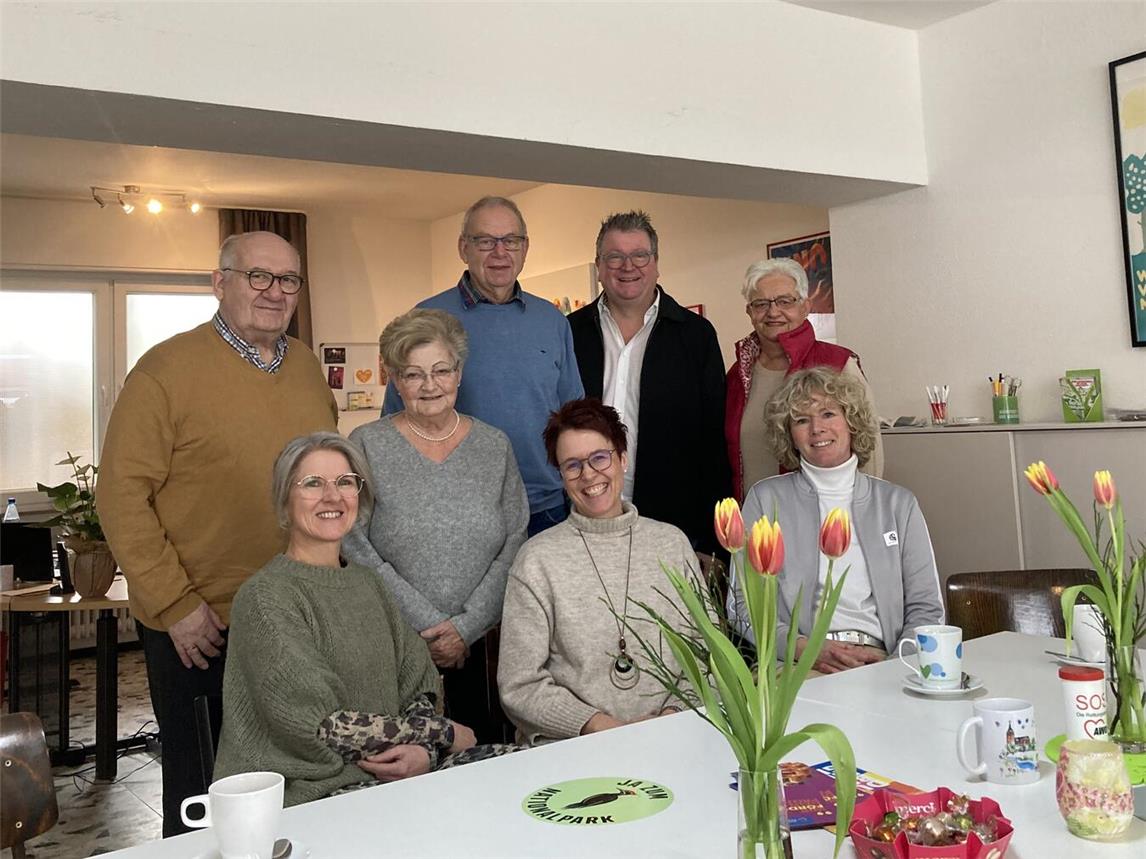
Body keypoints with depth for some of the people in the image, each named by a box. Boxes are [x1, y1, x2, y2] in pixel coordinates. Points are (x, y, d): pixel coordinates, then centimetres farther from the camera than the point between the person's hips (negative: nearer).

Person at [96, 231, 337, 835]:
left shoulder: (307, 366, 7)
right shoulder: (169, 368, -10)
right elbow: (122, 496, -12)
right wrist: (176, 604, -14)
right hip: (198, 628, -5)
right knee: (201, 792, 13)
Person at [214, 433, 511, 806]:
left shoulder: (369, 584, 12)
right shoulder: (264, 597, -11)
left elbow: (419, 684, 9)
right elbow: (320, 727, -16)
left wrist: (424, 751, -13)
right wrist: (442, 733, -10)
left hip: (388, 774, 8)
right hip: (304, 791, -7)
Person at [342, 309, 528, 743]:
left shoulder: (494, 446, 6)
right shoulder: (367, 445, -1)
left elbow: (513, 545, 1)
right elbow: (355, 548, -8)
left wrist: (466, 627, -9)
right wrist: (429, 625, -11)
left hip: (481, 648, 2)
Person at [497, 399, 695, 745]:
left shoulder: (672, 543, 10)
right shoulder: (538, 560, 0)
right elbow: (519, 688, -2)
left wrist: (673, 714, -6)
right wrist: (599, 726, -13)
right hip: (569, 748, -1)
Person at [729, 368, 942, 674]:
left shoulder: (898, 503, 14)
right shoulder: (766, 499, 8)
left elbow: (926, 608, 11)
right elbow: (742, 602, 2)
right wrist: (805, 649, -14)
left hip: (882, 663, 2)